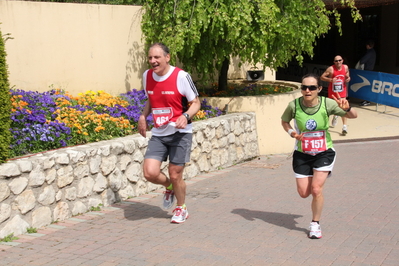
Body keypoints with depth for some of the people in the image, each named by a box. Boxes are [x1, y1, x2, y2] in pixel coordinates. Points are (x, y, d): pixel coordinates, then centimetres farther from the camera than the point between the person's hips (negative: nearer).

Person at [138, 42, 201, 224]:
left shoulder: (181, 76, -12)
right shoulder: (147, 76, 4)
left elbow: (196, 103, -5)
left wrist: (186, 116, -24)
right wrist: (143, 116, 6)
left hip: (180, 133, -4)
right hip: (158, 134, 4)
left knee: (175, 175, 0)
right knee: (149, 172, -10)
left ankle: (181, 209, 29)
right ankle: (169, 187, 25)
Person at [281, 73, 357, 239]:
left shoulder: (327, 104, -18)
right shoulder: (294, 105, -16)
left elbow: (353, 116, -9)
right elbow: (284, 121, 5)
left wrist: (347, 109, -32)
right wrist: (291, 132, -16)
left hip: (324, 152, -1)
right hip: (302, 154, 2)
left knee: (316, 190, -13)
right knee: (304, 193, 5)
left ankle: (315, 224, 12)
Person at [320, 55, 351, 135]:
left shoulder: (345, 67, -3)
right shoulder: (331, 69, -16)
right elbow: (322, 77, -15)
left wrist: (348, 78, -9)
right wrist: (330, 80, -30)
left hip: (342, 91, 1)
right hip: (332, 92, 0)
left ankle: (344, 126, -15)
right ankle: (335, 116, 55)